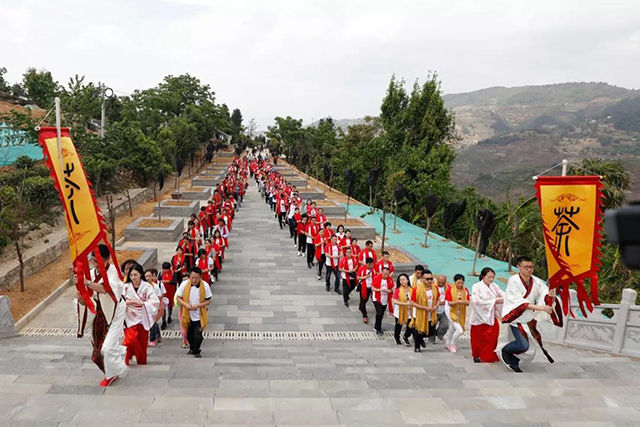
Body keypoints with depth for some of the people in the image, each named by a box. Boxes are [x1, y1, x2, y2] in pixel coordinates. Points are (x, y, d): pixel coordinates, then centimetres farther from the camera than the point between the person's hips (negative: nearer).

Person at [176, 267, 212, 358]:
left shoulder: (205, 285, -14)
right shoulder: (184, 284, -13)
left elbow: (208, 300, -7)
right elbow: (178, 297, -3)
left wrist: (198, 305, -23)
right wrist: (185, 304, -22)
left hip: (199, 315, -2)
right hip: (187, 315, 2)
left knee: (197, 335, -4)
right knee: (189, 334, 17)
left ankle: (196, 352, 20)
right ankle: (192, 348, 44)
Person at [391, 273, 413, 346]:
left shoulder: (411, 290, -1)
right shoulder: (398, 290, -11)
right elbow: (394, 301, -19)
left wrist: (411, 304, -9)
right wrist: (405, 303, -26)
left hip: (409, 312, 2)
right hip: (399, 311, -2)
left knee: (410, 326, -3)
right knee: (398, 325, 12)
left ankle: (405, 337, 26)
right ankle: (397, 338, 39)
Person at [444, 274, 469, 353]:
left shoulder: (465, 290, -3)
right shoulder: (450, 290, -16)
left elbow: (468, 303, -7)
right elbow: (450, 303, -18)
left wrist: (463, 301, -29)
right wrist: (458, 301, -34)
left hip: (460, 313, 5)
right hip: (451, 311, -5)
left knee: (452, 329, 22)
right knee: (459, 330, -15)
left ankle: (447, 343, 44)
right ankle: (452, 345, 8)